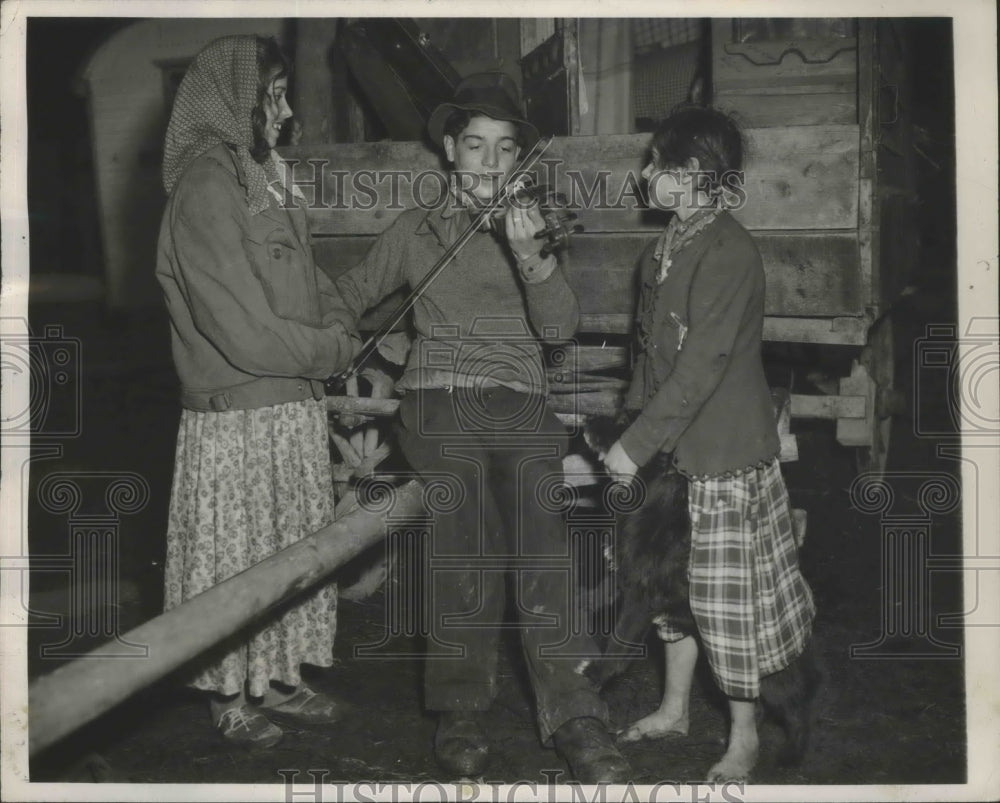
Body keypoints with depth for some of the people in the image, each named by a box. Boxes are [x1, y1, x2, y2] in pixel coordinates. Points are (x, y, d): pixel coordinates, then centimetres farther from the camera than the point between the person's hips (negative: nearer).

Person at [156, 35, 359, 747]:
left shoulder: (264, 179, 13)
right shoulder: (207, 185, -17)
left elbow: (312, 285, 16)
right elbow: (243, 329, -22)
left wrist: (339, 329, -5)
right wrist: (333, 348, -10)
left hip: (294, 407, 9)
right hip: (238, 416, -9)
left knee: (291, 549, 16)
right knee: (236, 555, 5)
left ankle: (278, 680, 30)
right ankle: (232, 696, 19)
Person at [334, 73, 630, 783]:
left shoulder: (532, 226, 15)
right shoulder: (414, 232, 14)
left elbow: (560, 326, -1)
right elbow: (348, 299, 25)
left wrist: (529, 257, -17)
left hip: (520, 406, 1)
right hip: (440, 405, -1)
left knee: (540, 552, -15)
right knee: (466, 559, -14)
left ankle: (574, 720, -11)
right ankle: (461, 712, -1)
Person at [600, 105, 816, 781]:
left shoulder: (728, 254, -20)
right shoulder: (668, 249, 7)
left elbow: (700, 369, -23)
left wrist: (636, 446, -21)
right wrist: (633, 426, 5)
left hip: (726, 457, -8)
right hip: (674, 450, 8)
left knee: (730, 597, 3)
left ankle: (744, 739, 19)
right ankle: (675, 709, 34)